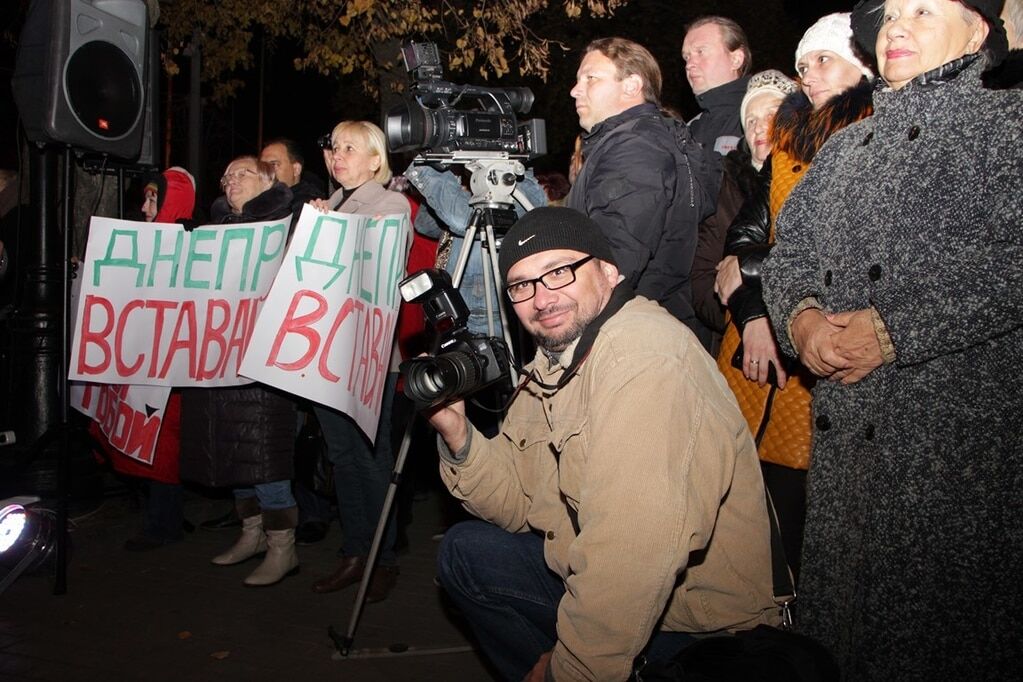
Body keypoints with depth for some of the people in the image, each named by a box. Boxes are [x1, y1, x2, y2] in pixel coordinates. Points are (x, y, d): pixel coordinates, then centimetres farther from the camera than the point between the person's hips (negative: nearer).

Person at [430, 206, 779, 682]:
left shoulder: (644, 357, -27)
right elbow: (518, 504, 8)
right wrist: (457, 434, -9)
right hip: (604, 581, 9)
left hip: (695, 621, -9)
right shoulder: (553, 358, 4)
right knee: (464, 551, 12)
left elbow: (634, 552, -33)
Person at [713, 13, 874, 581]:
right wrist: (752, 313, -5)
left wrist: (748, 272, -2)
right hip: (756, 323, 5)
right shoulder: (791, 138, 18)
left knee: (794, 479, -4)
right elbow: (748, 225, 10)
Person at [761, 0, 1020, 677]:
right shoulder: (844, 147, 18)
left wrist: (895, 330, -17)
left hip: (958, 430, -5)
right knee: (841, 599, 14)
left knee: (941, 616, 4)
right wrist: (800, 316, -5)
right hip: (844, 427, 6)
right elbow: (789, 249, 16)